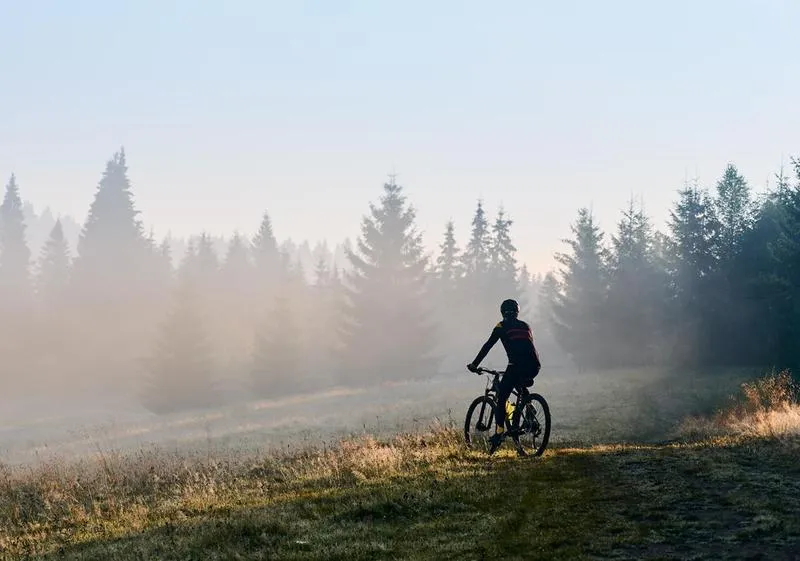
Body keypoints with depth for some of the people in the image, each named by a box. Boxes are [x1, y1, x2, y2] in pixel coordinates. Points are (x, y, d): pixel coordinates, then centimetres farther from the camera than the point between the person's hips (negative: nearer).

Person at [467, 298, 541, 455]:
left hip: (517, 366, -5)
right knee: (520, 385, 36)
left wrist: (474, 364, 16)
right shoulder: (525, 326, 26)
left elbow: (487, 346, 9)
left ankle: (499, 433, -8)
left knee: (501, 398, 4)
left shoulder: (502, 326, 11)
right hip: (534, 366, 5)